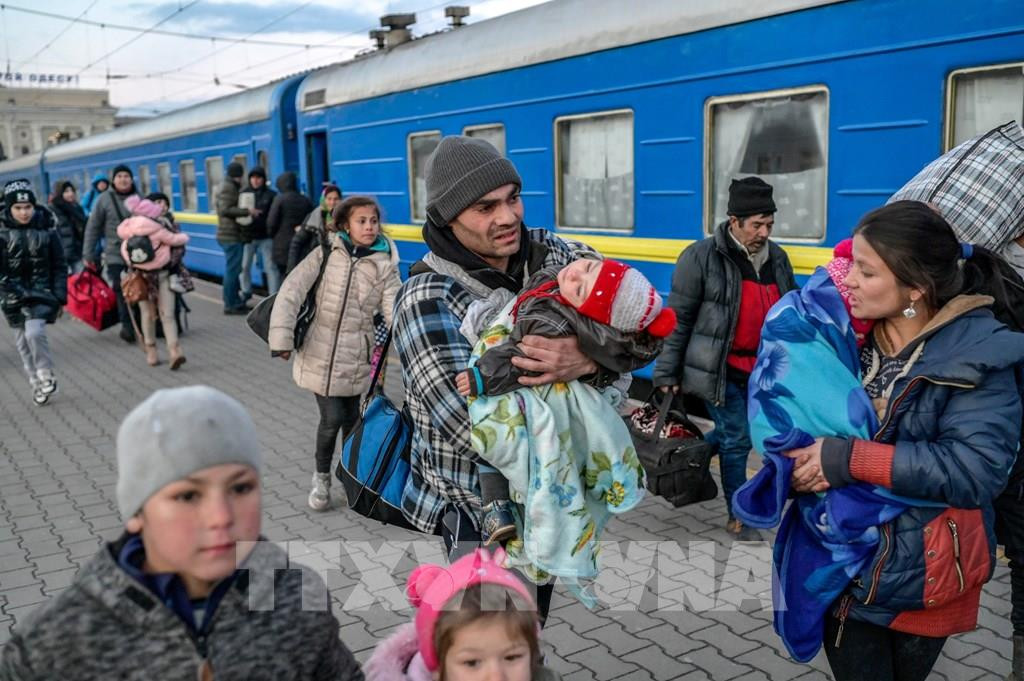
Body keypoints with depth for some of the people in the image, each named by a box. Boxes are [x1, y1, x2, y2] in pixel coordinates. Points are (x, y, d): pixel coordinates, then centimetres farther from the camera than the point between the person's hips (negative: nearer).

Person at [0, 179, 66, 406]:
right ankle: (38, 386, 22)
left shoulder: (46, 227, -4)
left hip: (42, 290, -2)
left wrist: (60, 297, -4)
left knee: (34, 332, -21)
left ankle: (46, 376, 2)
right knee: (23, 342, 7)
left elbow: (59, 265, 1)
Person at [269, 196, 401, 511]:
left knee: (351, 418, 8)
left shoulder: (384, 264, 0)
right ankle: (322, 477, 22)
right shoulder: (326, 253, -3)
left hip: (355, 358, 1)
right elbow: (292, 291, -7)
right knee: (332, 418, -4)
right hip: (320, 354, -1)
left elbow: (395, 308, -10)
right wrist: (282, 337, -13)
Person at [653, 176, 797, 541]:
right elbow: (678, 319, -10)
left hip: (763, 370, 6)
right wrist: (667, 373, -11)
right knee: (736, 439, 1)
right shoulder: (701, 257, -12)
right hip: (720, 370, -6)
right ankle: (737, 516, 17)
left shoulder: (777, 258, 7)